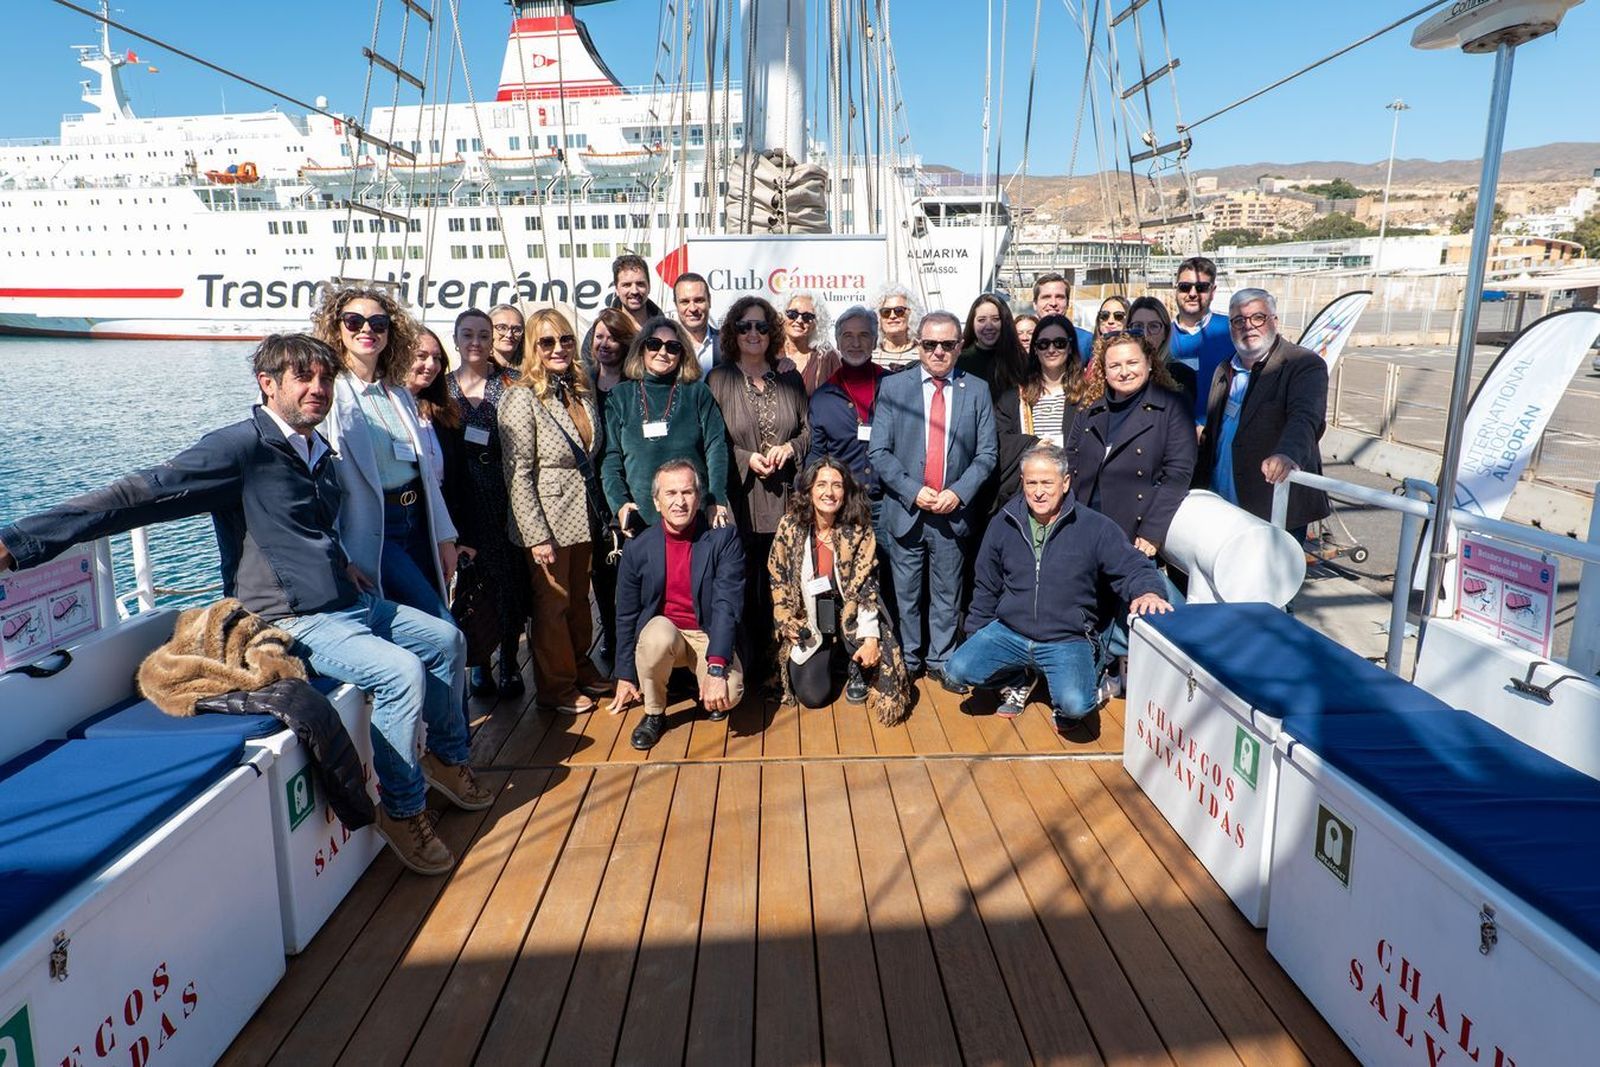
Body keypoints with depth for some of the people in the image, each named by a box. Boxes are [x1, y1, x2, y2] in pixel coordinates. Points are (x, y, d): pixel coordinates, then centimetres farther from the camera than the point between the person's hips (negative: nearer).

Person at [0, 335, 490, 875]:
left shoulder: (319, 452, 11)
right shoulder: (241, 447, -15)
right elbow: (143, 493, -25)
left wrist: (341, 565, 11)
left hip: (352, 604, 9)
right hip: (295, 622, -9)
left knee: (446, 639, 14)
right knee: (400, 672, -27)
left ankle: (448, 758, 31)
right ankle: (403, 809, -7)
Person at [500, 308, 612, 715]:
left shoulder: (582, 392, 6)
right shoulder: (522, 397, -13)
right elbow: (518, 473, -16)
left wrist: (601, 512, 10)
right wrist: (537, 536, -19)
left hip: (584, 516, 6)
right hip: (549, 521, -6)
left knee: (579, 598, 18)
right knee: (553, 602, 6)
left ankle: (581, 668, 36)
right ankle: (556, 687, 22)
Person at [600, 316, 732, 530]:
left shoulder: (698, 393, 9)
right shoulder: (620, 397, 10)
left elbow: (716, 447, 1)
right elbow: (610, 457, 5)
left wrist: (717, 501, -11)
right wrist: (619, 503, -9)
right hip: (640, 518, 0)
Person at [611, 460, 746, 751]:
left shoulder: (724, 538, -11)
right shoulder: (637, 549, -5)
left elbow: (727, 604, -19)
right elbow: (626, 616, 5)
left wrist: (716, 667, -30)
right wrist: (625, 677, 9)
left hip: (709, 635, -1)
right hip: (663, 631, 2)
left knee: (728, 694, -29)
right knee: (658, 632, -34)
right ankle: (654, 714, -7)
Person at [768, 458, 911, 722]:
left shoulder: (859, 531, -11)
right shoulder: (790, 527, -7)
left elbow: (865, 586, -14)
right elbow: (778, 581, 1)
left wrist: (870, 638, -23)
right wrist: (787, 623, -9)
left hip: (849, 615, -1)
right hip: (807, 625, 1)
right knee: (813, 695, -14)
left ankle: (857, 673, 7)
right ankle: (835, 661, 21)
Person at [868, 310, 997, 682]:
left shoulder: (977, 391, 4)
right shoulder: (893, 387, 1)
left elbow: (986, 454, 3)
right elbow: (879, 452, -3)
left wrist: (958, 493, -11)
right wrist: (914, 492, -13)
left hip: (953, 511, 1)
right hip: (905, 509, -1)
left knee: (946, 594, 11)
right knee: (907, 593, 9)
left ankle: (941, 660, 25)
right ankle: (909, 661, 24)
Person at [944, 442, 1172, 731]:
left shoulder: (1095, 528, -6)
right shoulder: (1004, 524, 4)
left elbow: (1134, 569, -5)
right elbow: (986, 589, 14)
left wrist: (1148, 592, -29)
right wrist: (974, 639, 15)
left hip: (1068, 640, -3)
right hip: (1008, 632, 4)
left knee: (1075, 705, -29)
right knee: (957, 671, -18)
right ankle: (1018, 680, 14)